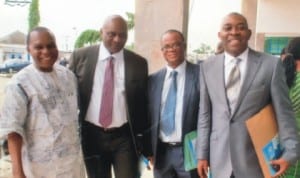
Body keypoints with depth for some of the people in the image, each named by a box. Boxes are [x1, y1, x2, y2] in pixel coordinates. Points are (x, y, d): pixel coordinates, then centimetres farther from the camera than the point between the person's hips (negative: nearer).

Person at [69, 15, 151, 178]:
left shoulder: (139, 63, -1)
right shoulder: (80, 57, -2)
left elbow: (143, 104, 2)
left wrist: (144, 142, 3)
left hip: (125, 137, -1)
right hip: (91, 136, 1)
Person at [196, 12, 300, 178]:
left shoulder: (271, 64, -4)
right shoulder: (208, 66, 3)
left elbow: (283, 112, -3)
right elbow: (205, 113, 4)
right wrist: (202, 153, 4)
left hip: (256, 158, -2)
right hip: (219, 157, 2)